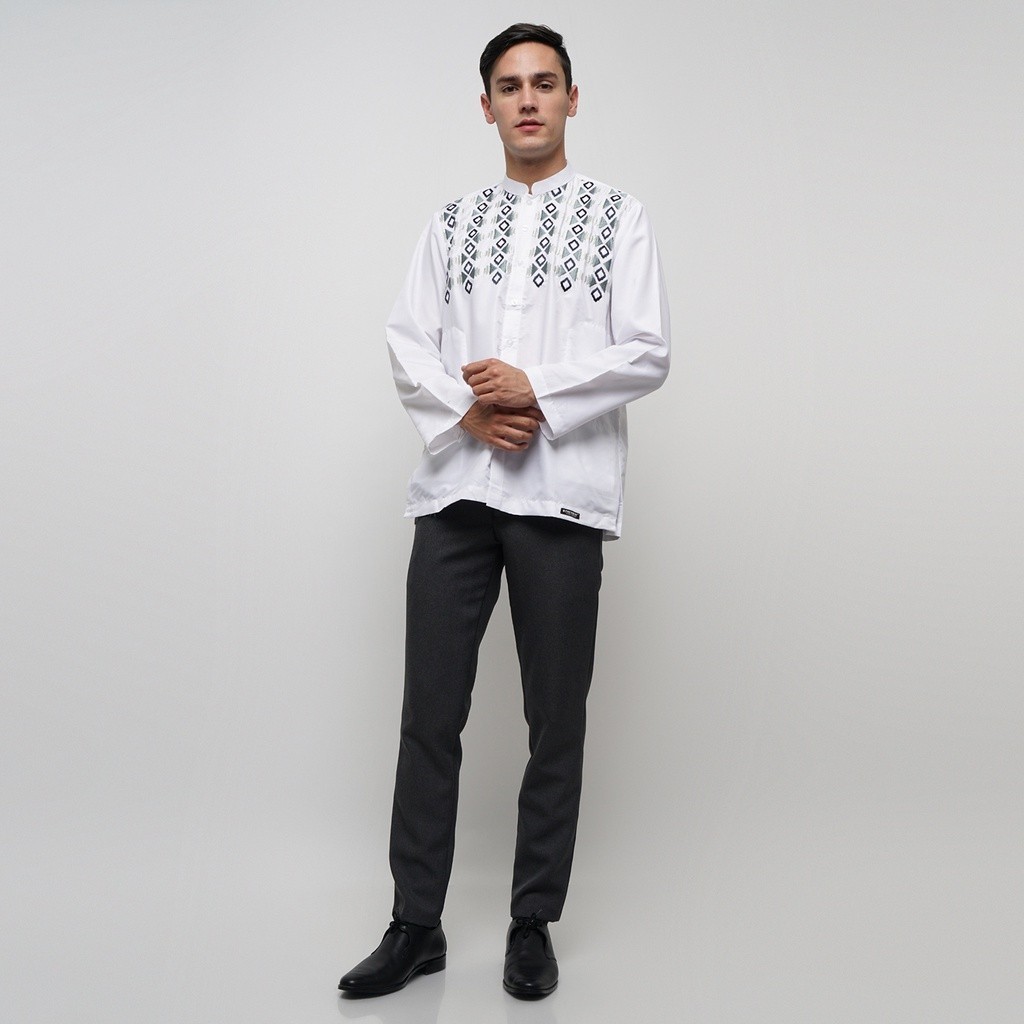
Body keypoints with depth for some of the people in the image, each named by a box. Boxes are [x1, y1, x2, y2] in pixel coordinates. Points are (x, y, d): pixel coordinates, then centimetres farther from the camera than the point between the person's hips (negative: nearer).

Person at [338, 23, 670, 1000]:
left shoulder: (617, 215, 9)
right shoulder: (452, 222, 17)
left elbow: (647, 352, -1)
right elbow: (407, 344, 8)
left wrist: (535, 389, -13)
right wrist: (469, 410, -10)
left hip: (562, 491, -2)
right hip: (456, 485, 2)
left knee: (555, 720, 4)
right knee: (429, 713, 2)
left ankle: (533, 924, 18)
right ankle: (416, 925, 14)